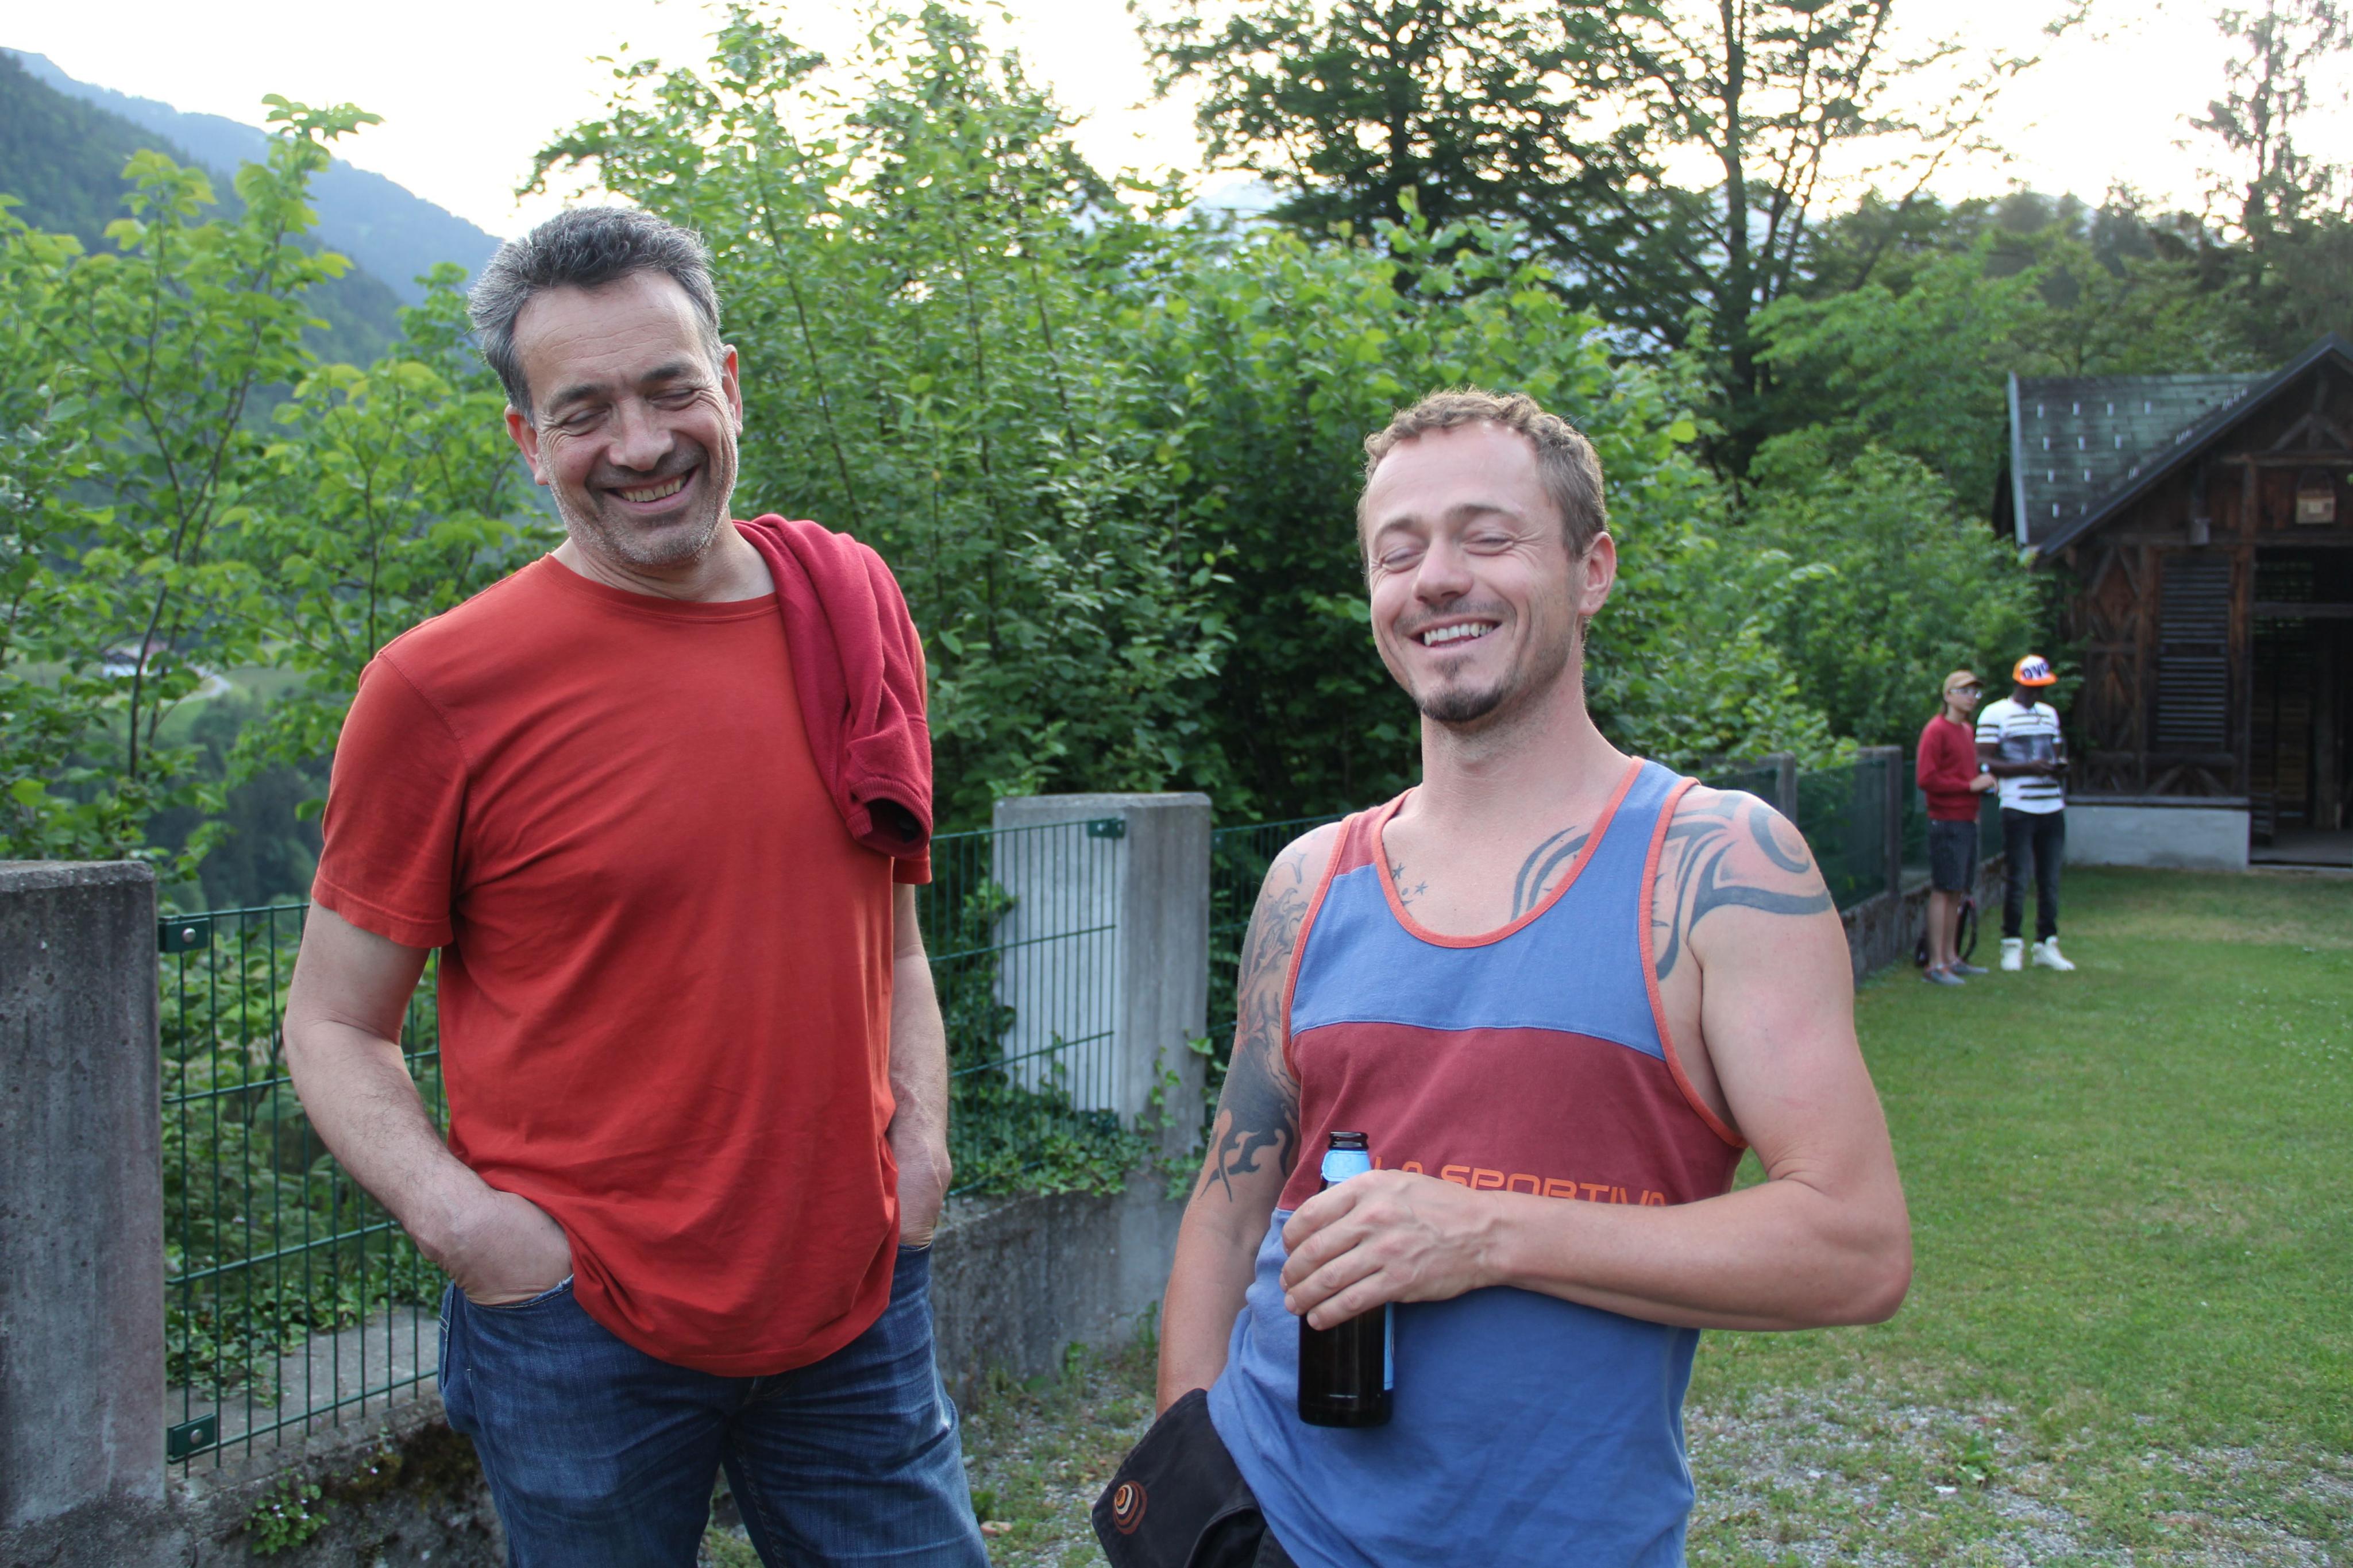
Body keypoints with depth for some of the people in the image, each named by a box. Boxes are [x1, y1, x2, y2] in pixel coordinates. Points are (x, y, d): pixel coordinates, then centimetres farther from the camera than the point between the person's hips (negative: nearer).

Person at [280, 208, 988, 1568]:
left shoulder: (856, 608, 3)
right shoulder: (440, 688, -10)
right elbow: (335, 1023, -3)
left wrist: (920, 1135, 1)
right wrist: (463, 1221, -16)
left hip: (858, 1308, 4)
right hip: (586, 1336, -3)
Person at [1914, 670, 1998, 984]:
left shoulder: (1966, 730, 18)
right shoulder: (1936, 730, -10)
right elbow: (1926, 778, -17)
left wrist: (1983, 780, 8)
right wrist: (1971, 785, -16)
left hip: (1967, 821, 9)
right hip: (1947, 822, -9)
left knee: (1958, 892, 12)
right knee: (1943, 890, -7)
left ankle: (1951, 958, 19)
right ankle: (1935, 964, -6)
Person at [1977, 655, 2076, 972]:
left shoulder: (2049, 713, 18)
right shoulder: (1995, 714, -2)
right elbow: (1984, 763, -8)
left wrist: (2060, 766, 1)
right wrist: (2028, 768, -16)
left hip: (2052, 806, 6)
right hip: (2018, 808, -5)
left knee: (2050, 880, 6)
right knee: (2018, 878, -3)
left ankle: (2047, 944, 14)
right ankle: (2012, 945, 8)